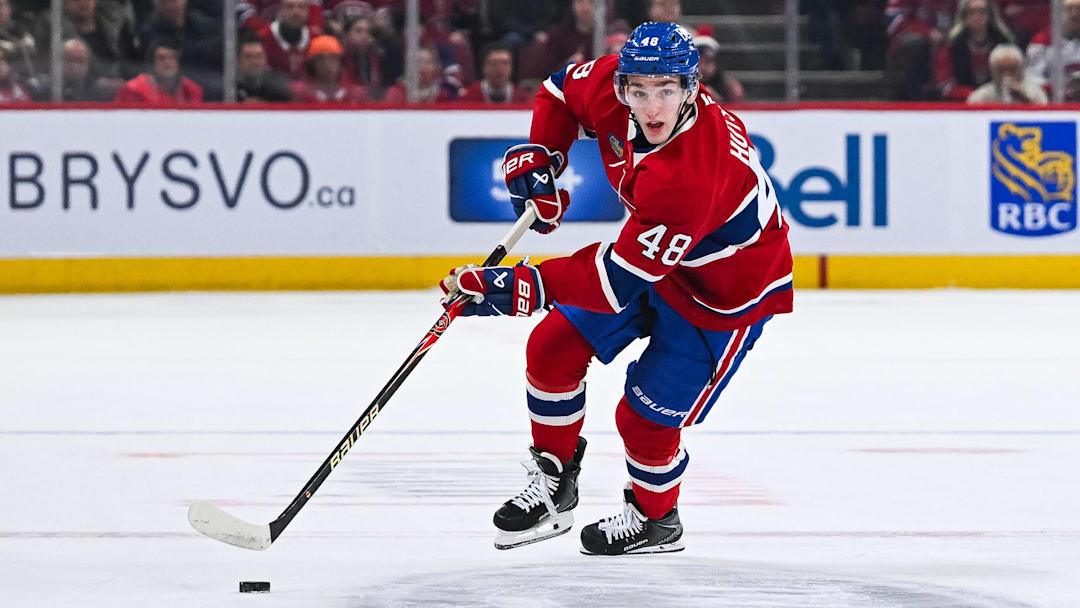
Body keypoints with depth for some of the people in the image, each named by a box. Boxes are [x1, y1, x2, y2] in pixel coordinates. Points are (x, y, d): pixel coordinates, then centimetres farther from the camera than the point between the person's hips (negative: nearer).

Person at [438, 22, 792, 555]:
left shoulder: (693, 179, -43)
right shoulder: (611, 84, -21)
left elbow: (619, 279, -39)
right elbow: (563, 88, 5)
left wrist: (519, 287, -42)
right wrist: (536, 158, -10)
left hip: (727, 293, -8)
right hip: (651, 248, 8)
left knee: (645, 417, -6)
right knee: (552, 349, 3)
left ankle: (655, 520, 25)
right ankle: (552, 485, 23)